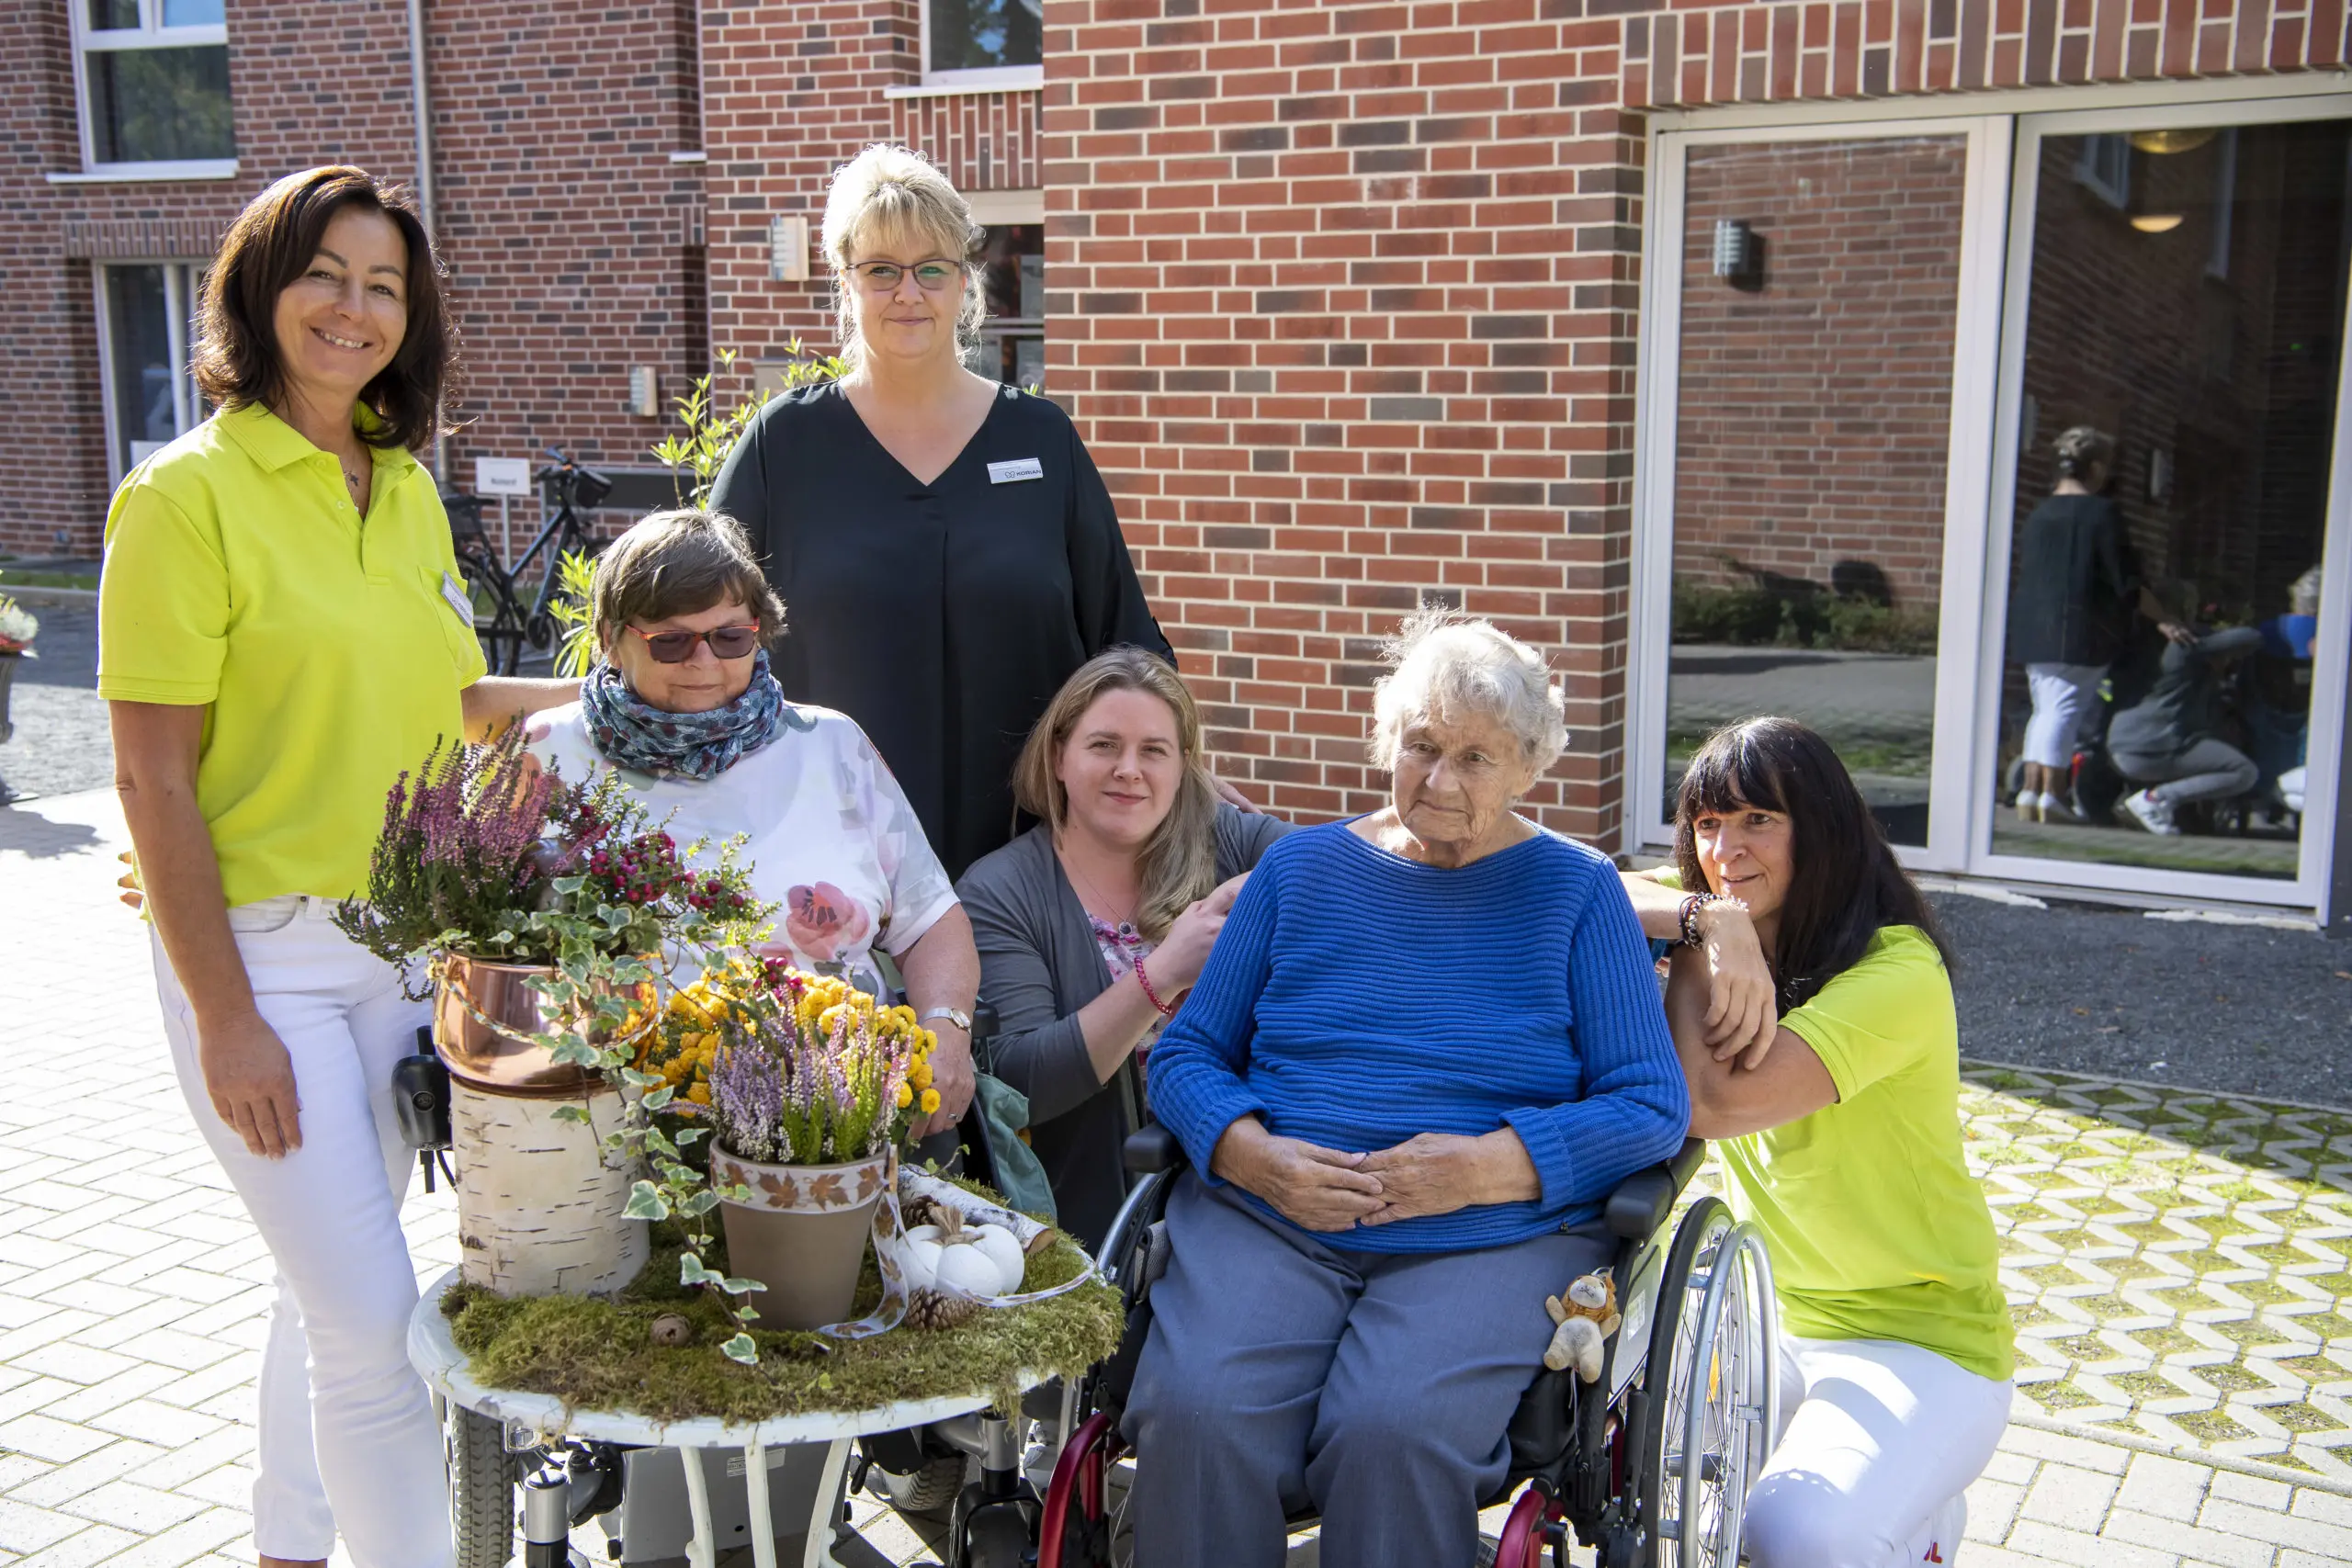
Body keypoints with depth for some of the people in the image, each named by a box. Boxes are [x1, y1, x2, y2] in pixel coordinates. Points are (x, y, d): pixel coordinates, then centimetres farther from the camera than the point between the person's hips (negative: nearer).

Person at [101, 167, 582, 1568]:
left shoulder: (408, 487, 9)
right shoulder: (191, 492, -12)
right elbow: (154, 782, -13)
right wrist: (223, 1019, -15)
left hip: (406, 938, 7)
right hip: (262, 951, -6)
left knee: (332, 1287, 19)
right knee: (376, 1318, -7)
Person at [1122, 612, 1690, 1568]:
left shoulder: (1575, 891, 7)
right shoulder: (1298, 868, 14)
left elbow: (1652, 1108, 1)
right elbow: (1185, 1053, 13)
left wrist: (1490, 1166, -14)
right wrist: (1251, 1154, -8)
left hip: (1495, 1236, -2)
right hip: (1266, 1217, 2)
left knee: (1390, 1432, -31)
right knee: (1195, 1415, -27)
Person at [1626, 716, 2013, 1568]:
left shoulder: (1900, 973, -21)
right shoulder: (1734, 926, 1)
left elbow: (1711, 1102, -31)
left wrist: (1695, 939, -16)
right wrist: (1701, 917, -28)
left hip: (1920, 1336, -7)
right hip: (1767, 1316, 7)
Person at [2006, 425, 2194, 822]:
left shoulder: (2039, 514, 10)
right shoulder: (2101, 513, -8)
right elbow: (2126, 581, -9)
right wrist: (2163, 619, -1)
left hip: (2032, 628, 6)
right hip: (2080, 630, -6)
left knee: (2044, 709, 13)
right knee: (2065, 709, -3)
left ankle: (2030, 791, 11)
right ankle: (2052, 796, -3)